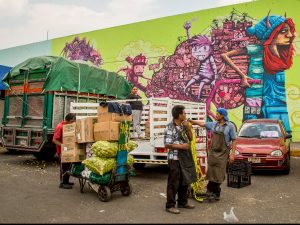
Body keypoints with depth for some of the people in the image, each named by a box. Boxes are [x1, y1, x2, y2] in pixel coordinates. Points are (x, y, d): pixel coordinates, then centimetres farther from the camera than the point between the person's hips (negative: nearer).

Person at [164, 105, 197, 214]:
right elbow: (167, 145, -18)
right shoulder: (170, 128, -15)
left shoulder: (183, 125, 8)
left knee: (185, 181, 17)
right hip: (175, 158, -8)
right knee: (173, 183, 0)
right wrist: (182, 146, -17)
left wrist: (189, 128, -2)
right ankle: (170, 205, 12)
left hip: (185, 157, 8)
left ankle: (182, 202, 32)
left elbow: (190, 139, 14)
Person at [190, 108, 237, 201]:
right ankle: (211, 191, 13)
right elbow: (202, 124, 18)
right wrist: (191, 121, 16)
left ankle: (215, 192, 15)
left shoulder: (230, 126, -7)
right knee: (211, 172, 3)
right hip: (212, 151, 4)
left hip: (223, 153, -4)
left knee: (219, 173, 1)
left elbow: (234, 140, -7)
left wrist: (232, 154, -12)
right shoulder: (214, 124, 6)